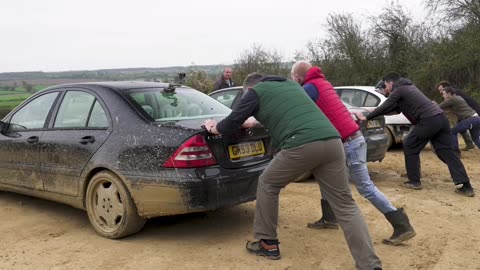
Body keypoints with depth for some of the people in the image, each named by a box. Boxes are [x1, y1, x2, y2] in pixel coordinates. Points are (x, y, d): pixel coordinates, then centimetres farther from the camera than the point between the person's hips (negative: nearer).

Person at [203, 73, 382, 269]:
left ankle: (267, 243, 25)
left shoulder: (256, 91, 16)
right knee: (345, 205, 8)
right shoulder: (290, 84, 35)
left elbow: (232, 123, 18)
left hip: (301, 145, -6)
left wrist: (214, 128, 39)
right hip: (332, 141, 6)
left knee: (267, 185, 18)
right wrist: (254, 122, 58)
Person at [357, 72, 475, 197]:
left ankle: (414, 181, 10)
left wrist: (366, 117, 10)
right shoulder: (407, 87, 28)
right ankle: (466, 186, 1)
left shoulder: (398, 91, 0)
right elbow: (396, 108, 35)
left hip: (428, 121, -9)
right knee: (447, 152, 6)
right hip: (440, 117, 9)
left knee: (410, 147, 8)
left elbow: (384, 107, 1)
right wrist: (375, 113, 35)